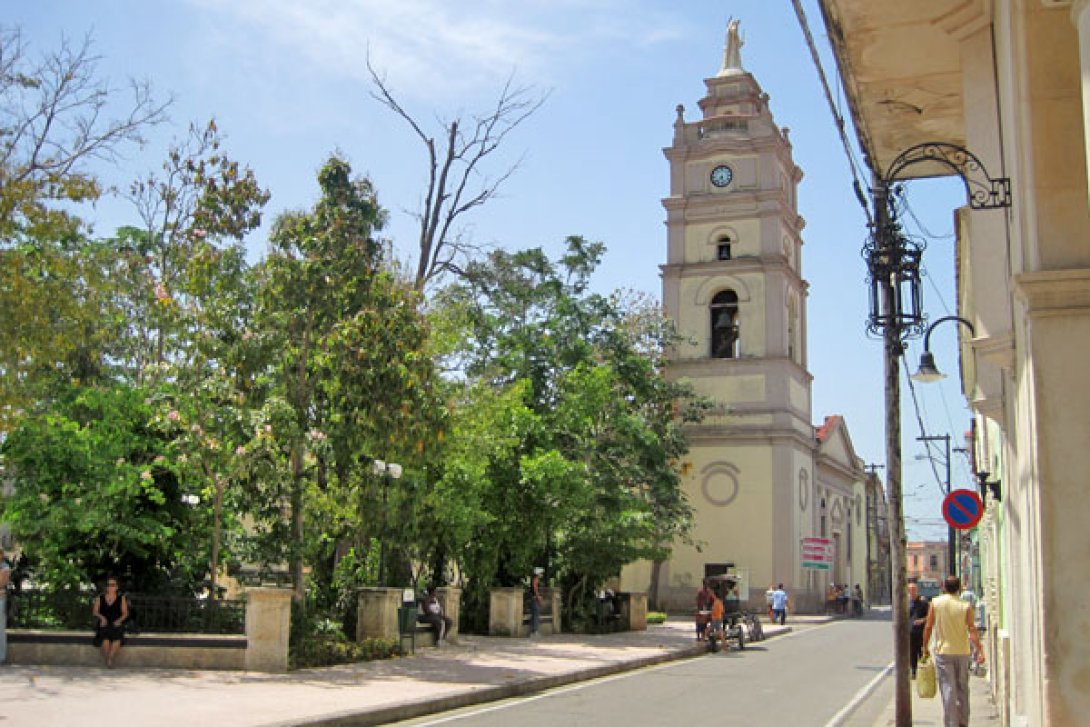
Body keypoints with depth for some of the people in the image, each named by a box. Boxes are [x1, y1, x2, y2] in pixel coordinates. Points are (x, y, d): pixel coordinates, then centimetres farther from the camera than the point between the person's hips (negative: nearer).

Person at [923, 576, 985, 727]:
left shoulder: (936, 603, -4)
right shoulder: (965, 606, -5)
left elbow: (928, 627, -4)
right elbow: (972, 630, -11)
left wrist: (925, 647, 6)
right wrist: (980, 651, -11)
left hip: (943, 652, -1)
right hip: (962, 652, 1)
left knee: (948, 689, -1)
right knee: (962, 688, 16)